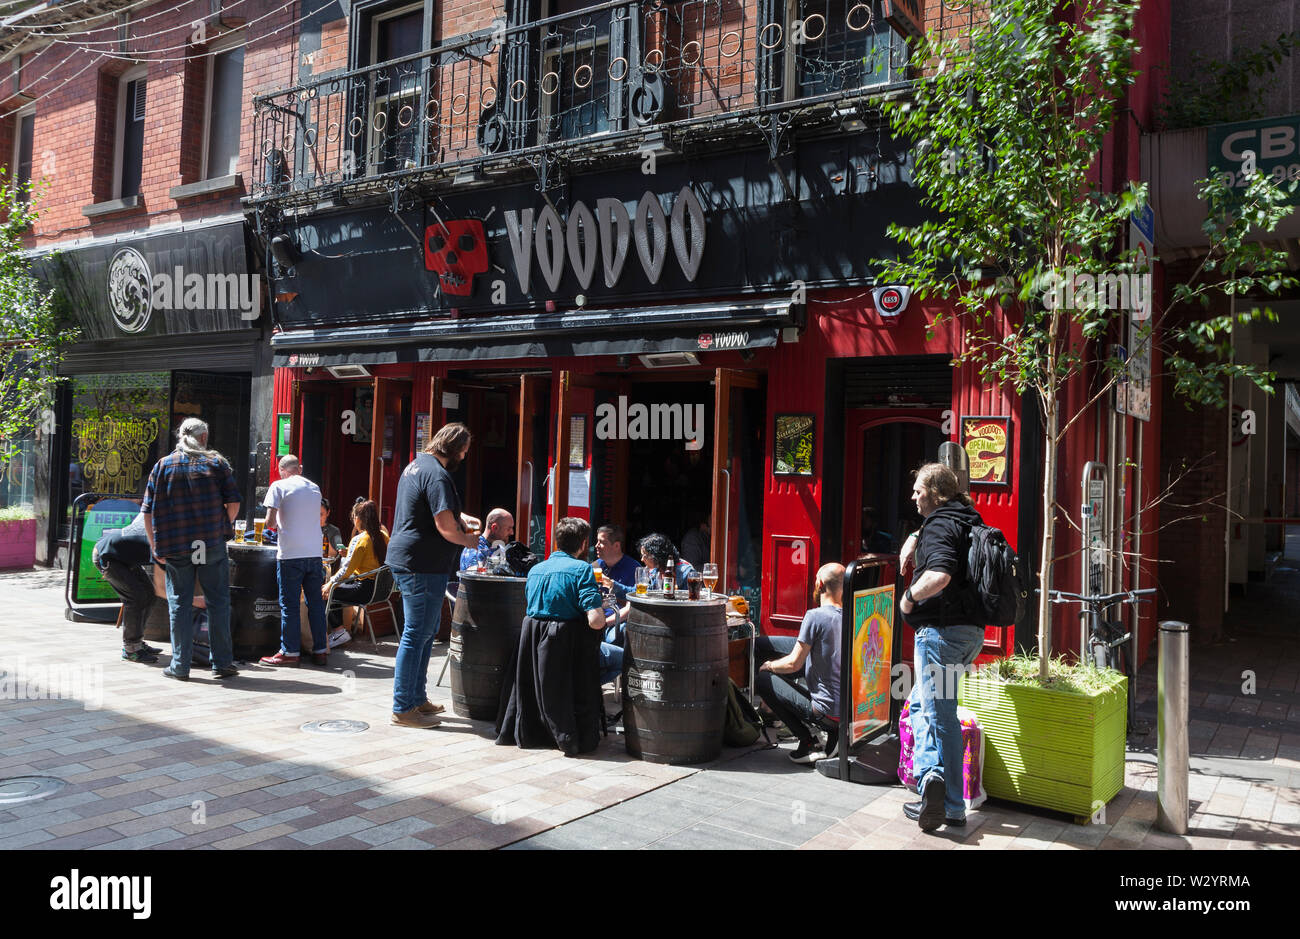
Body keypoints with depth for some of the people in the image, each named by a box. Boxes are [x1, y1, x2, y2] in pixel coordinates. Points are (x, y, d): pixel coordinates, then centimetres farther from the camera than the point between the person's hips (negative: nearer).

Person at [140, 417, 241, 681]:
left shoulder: (163, 465, 7)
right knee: (218, 602, 6)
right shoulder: (217, 462, 3)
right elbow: (234, 503, -2)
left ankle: (180, 666, 11)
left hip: (176, 548, 1)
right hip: (212, 545, -1)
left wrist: (155, 546, 8)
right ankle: (222, 662, 9)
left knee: (179, 604, 8)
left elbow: (147, 512, 3)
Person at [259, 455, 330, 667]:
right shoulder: (315, 488, 12)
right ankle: (320, 650, 13)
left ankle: (290, 652, 6)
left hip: (290, 554, -4)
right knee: (315, 602, 9)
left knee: (289, 604, 2)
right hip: (315, 552, 4)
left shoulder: (278, 486, -2)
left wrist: (275, 525, 15)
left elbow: (270, 521, -7)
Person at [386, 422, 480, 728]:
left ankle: (417, 698, 27)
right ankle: (403, 708, 2)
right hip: (423, 565, -11)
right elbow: (445, 527, -23)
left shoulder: (417, 464, 16)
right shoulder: (438, 476, -18)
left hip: (406, 560, 11)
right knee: (417, 634, -5)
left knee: (428, 629, 19)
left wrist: (462, 518, 16)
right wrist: (469, 540, -4)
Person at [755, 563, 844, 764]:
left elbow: (793, 664, -15)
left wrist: (768, 665, 7)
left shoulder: (815, 616, -19)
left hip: (827, 711, -7)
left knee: (762, 679, 9)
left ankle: (808, 741, 7)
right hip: (848, 703, 7)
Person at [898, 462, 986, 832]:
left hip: (942, 631, -10)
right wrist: (915, 537, 21)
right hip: (971, 631, 10)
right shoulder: (966, 520, 15)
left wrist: (909, 597, -16)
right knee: (922, 703, 17)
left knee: (938, 714, -4)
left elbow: (940, 575, -31)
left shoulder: (938, 526, -14)